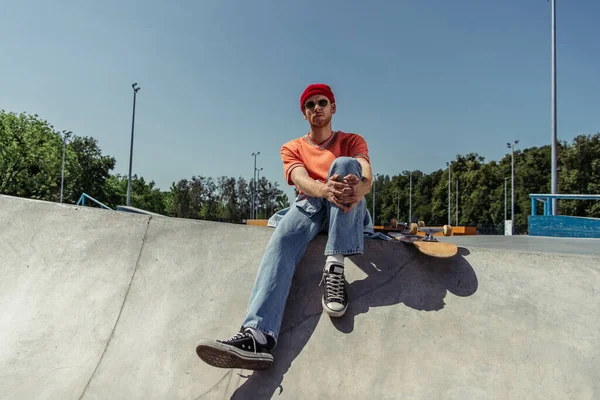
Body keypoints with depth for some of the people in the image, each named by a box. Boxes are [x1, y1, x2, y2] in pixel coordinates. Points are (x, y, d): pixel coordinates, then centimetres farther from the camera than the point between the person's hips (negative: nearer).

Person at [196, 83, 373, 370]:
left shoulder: (353, 141, 13)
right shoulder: (292, 148, 14)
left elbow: (367, 178, -9)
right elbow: (302, 181, -10)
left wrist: (355, 191, -37)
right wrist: (326, 190, -36)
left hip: (348, 212, 0)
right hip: (310, 206, 1)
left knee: (344, 164, -29)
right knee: (281, 241, -33)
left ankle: (334, 269, -37)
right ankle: (257, 336, -52)